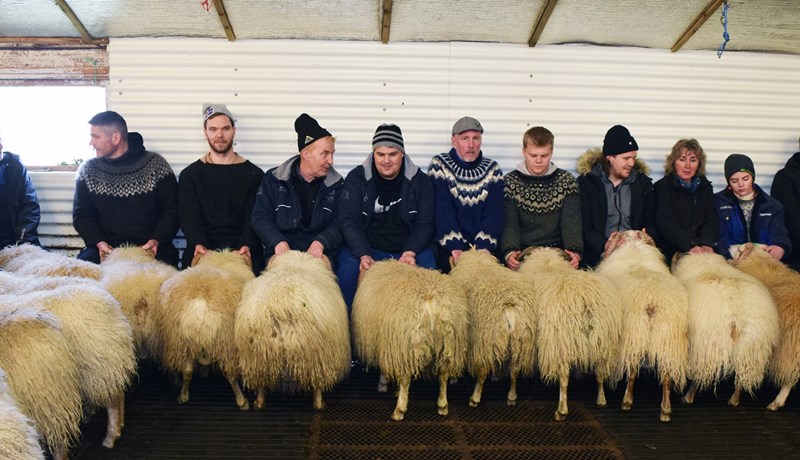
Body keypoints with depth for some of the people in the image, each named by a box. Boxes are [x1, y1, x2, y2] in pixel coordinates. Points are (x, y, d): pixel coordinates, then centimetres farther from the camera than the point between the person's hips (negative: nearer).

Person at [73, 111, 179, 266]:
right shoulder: (87, 170, 9)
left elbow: (172, 210, 0)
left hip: (150, 248, -2)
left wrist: (156, 240, -16)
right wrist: (98, 242, -10)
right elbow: (81, 215, 9)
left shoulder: (156, 165, 1)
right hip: (106, 249, 3)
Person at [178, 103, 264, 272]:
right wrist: (198, 244, -18)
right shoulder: (190, 174, 13)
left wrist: (246, 245, -18)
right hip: (203, 252, 0)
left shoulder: (254, 174, 11)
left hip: (243, 253, 0)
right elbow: (189, 216, 2)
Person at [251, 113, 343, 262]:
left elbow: (339, 224, 5)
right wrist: (278, 242, -16)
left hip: (319, 255, 1)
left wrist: (320, 242, -16)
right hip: (280, 254, -1)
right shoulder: (273, 179, 8)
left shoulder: (336, 184, 11)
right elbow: (260, 217, 3)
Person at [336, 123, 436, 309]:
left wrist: (410, 252, -18)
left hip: (410, 247, 1)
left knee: (428, 269, -28)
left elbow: (425, 224, 1)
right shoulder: (356, 178, 1)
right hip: (365, 247, 0)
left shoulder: (420, 181, 4)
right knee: (348, 269, -29)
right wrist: (363, 255, -21)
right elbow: (349, 221, -5)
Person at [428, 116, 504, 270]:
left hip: (485, 246, 2)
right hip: (448, 245, -2)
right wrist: (455, 247, -22)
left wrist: (483, 247, -18)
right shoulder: (439, 165, 1)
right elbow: (442, 211, -9)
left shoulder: (492, 169, 8)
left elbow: (494, 213, -2)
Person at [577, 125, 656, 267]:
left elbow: (651, 224, 14)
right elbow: (583, 226, -4)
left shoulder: (643, 184, 15)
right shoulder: (587, 182, 3)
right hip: (599, 257, -3)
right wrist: (604, 245, -21)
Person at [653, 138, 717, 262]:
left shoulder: (705, 187, 15)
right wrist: (690, 246, -26)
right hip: (670, 253, -4)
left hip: (703, 252, 4)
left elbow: (710, 221, 6)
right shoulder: (662, 187, 1)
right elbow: (666, 223, -13)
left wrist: (707, 244, -15)